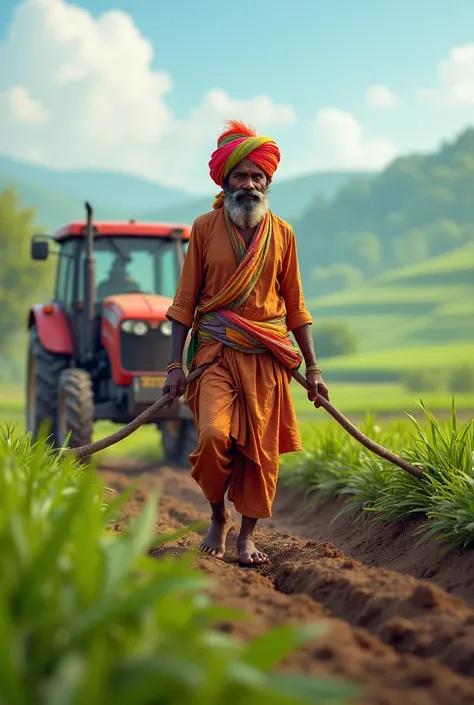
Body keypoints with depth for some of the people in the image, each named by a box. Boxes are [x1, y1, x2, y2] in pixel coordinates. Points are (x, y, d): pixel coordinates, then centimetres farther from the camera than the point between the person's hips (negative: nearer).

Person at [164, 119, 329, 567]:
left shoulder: (281, 234, 7)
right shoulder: (205, 228, 2)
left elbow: (295, 306, 12)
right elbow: (185, 302, 4)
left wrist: (312, 368, 9)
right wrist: (176, 366, -2)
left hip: (268, 357, 2)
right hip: (215, 351, -2)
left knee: (261, 447, 1)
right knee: (214, 434, -20)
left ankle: (247, 536, 15)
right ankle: (217, 518, 5)